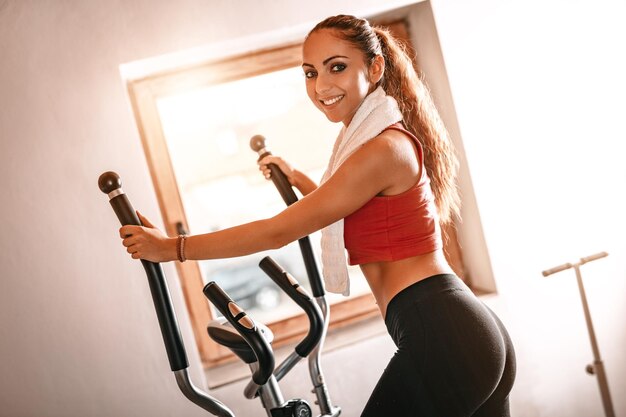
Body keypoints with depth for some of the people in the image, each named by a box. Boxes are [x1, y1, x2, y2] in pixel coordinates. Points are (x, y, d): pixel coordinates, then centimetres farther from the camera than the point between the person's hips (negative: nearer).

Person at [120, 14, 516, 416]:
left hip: (438, 336, -10)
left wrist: (172, 247, -5)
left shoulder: (384, 148, -15)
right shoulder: (393, 138, 15)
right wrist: (296, 178, 32)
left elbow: (278, 232, -12)